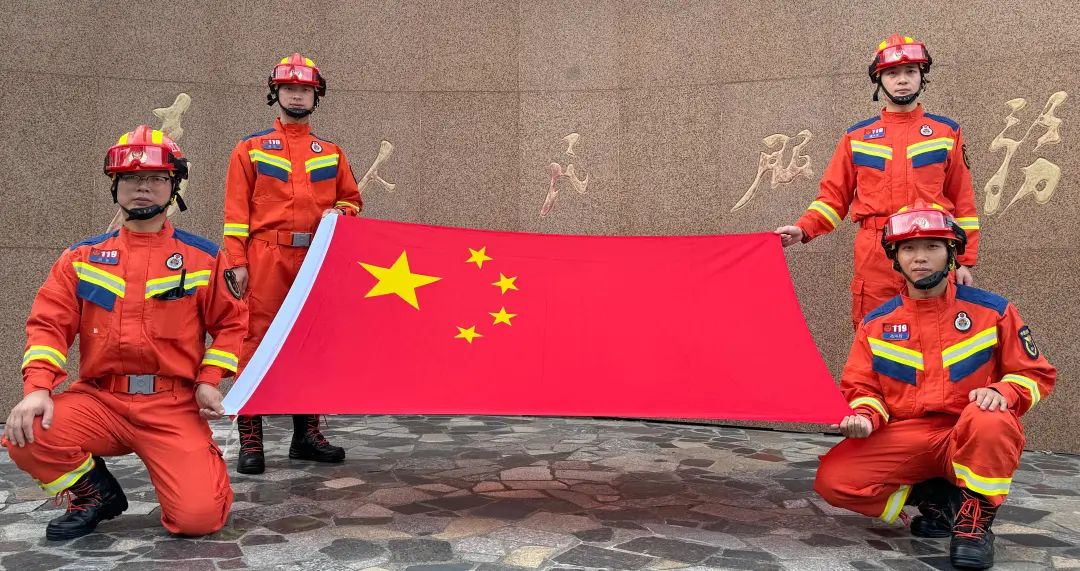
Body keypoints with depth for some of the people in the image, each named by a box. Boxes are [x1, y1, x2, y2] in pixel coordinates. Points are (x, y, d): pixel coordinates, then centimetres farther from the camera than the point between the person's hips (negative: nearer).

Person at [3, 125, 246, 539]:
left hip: (174, 405, -2)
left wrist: (209, 380, -6)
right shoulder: (82, 258, 9)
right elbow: (48, 324, 3)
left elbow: (231, 323, 9)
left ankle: (199, 464, 18)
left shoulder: (203, 257, 4)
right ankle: (97, 494, 4)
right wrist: (37, 388, -14)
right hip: (99, 399, 3)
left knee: (198, 517, -21)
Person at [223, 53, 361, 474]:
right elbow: (236, 209, 2)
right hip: (266, 258, -3)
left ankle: (307, 433, 17)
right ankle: (250, 439, 1)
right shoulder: (250, 149, 8)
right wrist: (238, 261, -7)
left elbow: (352, 199, 20)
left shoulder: (331, 152, 16)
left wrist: (340, 212, -4)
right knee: (258, 341, -5)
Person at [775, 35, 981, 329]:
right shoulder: (857, 137, 12)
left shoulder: (947, 132, 10)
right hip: (875, 260, 1)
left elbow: (962, 201, 9)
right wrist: (804, 229, -7)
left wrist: (965, 260, 4)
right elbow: (835, 194, 11)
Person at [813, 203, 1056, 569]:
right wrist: (865, 416, -16)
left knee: (989, 421, -39)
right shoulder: (876, 324, 5)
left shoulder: (992, 311, 2)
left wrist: (1002, 393, -17)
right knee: (833, 479, -22)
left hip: (970, 440, -2)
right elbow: (859, 387, 7)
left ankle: (975, 518, -11)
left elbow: (1036, 374, 5)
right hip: (903, 439, 2)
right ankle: (936, 500, 2)